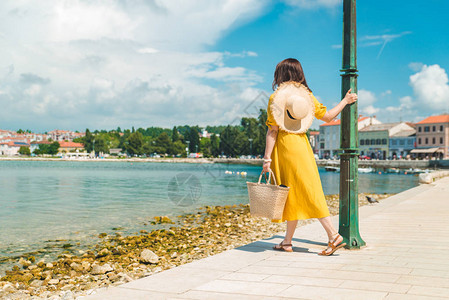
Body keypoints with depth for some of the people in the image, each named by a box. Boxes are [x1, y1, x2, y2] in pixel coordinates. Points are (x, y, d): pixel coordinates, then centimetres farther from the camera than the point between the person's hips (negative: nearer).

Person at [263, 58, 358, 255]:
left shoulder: (277, 97, -6)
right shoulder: (307, 95, 9)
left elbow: (273, 130, -11)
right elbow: (327, 116, 13)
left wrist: (267, 158, -10)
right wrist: (345, 101, 29)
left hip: (285, 145, -6)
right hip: (302, 144, 6)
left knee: (306, 192, -2)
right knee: (295, 193, 9)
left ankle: (334, 236, -5)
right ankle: (287, 241, 14)